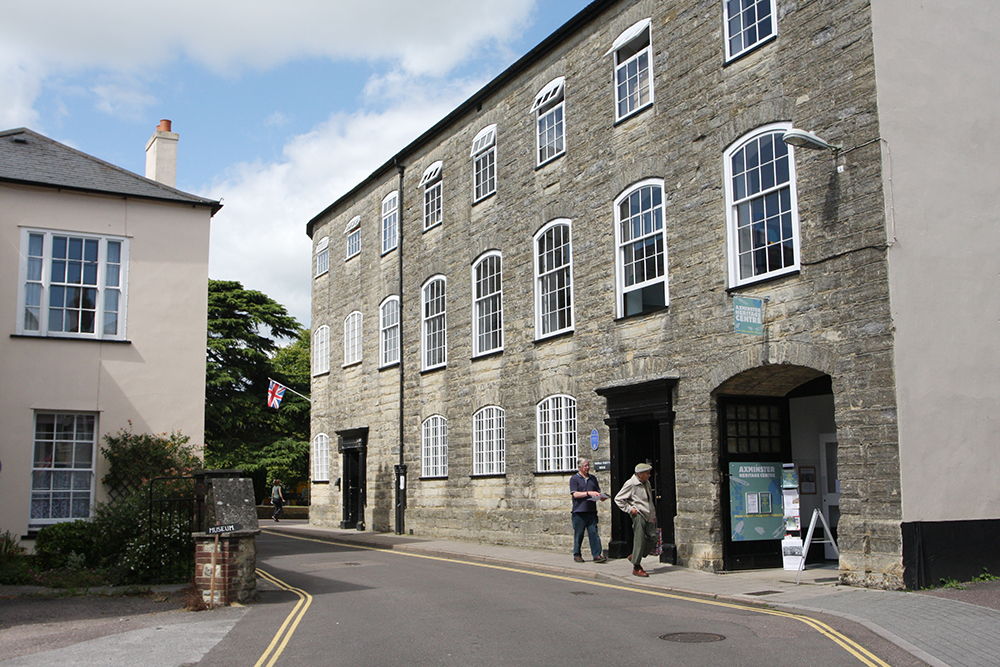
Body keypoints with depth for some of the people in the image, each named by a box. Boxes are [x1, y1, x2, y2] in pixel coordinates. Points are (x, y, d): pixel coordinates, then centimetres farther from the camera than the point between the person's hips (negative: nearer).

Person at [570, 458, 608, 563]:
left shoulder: (593, 478, 17)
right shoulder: (574, 479, 1)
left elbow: (598, 492, 20)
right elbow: (575, 494, -8)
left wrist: (602, 497, -3)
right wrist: (589, 493, -18)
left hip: (591, 511, 4)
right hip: (579, 511, -4)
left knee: (594, 533, -2)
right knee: (579, 534, 3)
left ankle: (597, 555, -3)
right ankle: (577, 555, 14)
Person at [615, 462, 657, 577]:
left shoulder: (647, 483, 17)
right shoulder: (631, 484, -8)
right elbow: (618, 499, -5)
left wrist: (653, 515, 23)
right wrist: (629, 509, -10)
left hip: (648, 516, 8)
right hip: (638, 515, -8)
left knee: (652, 538, 2)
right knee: (639, 540, -9)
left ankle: (634, 557, 21)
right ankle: (636, 568, 0)